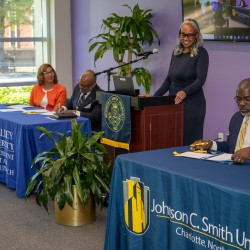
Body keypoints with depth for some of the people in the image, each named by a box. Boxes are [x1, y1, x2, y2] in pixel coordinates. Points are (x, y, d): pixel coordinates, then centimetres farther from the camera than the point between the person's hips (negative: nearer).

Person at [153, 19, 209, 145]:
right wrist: (155, 96, 9)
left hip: (192, 103, -6)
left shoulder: (201, 53, -6)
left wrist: (185, 92, -33)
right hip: (174, 102, 6)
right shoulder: (176, 52, 12)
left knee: (189, 140, -4)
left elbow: (200, 80, -16)